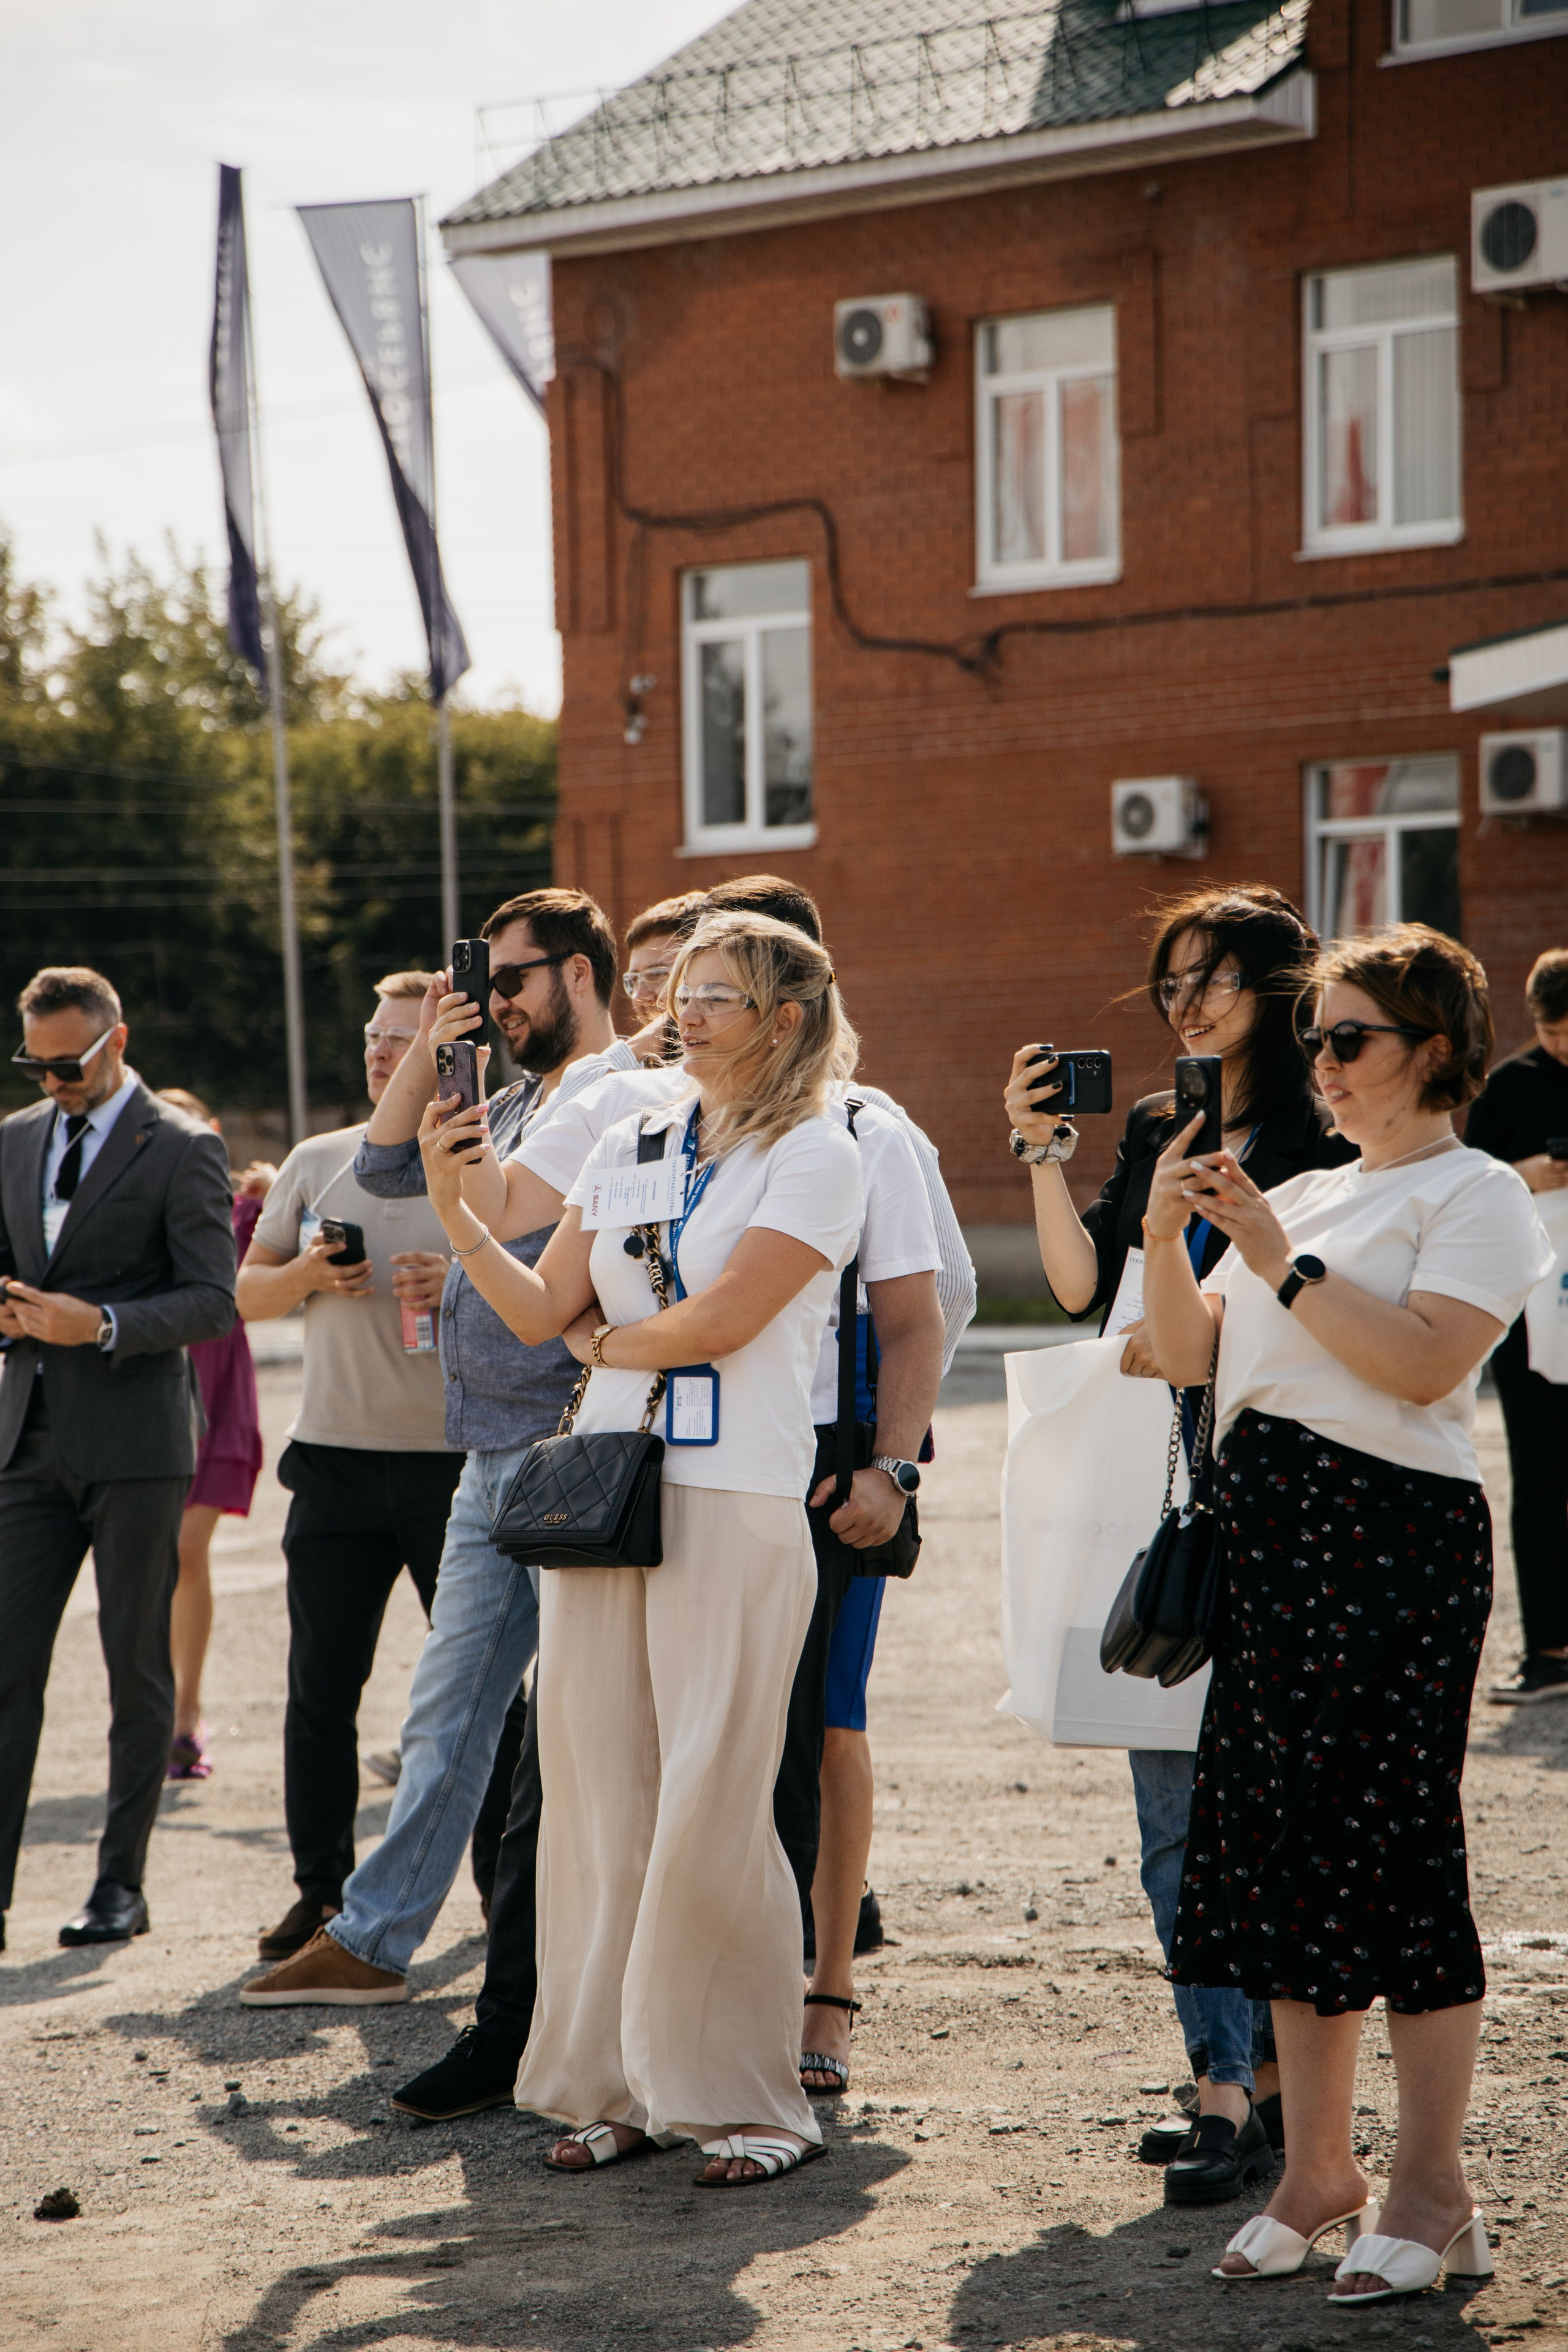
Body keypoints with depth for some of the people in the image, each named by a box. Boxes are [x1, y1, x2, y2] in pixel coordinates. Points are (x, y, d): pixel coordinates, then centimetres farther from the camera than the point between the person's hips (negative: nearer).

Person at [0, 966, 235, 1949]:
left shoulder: (181, 1149, -4)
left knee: (138, 1672, 3)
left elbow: (214, 1302, -9)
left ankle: (122, 1886, 11)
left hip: (136, 1443, -5)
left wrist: (101, 1325, -22)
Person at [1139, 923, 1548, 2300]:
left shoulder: (1476, 1194, -1)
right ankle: (1319, 2171, 17)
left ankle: (1431, 2196, 0)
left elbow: (1427, 1360, -18)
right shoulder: (1305, 1195, 21)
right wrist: (1167, 1236, 0)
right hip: (1271, 1538, 8)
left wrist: (1284, 1264, -16)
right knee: (1282, 1851, 8)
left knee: (1389, 1850, -7)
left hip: (1394, 1530, -7)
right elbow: (1189, 1355, 15)